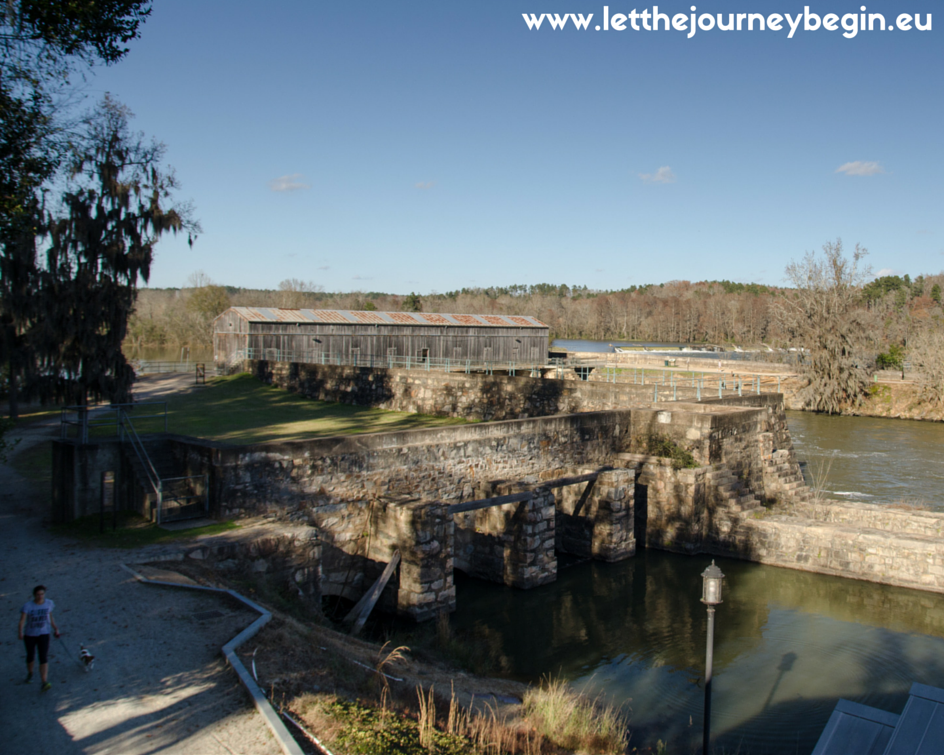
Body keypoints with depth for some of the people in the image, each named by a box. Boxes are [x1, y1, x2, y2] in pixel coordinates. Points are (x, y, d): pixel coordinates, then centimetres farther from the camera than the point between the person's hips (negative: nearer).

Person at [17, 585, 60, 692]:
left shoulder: (49, 603, -7)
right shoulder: (27, 605, -17)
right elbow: (22, 620, -28)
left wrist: (55, 629, 12)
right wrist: (20, 632, -44)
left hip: (43, 635, 0)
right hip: (30, 635, 0)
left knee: (43, 658, -12)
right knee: (30, 656, 21)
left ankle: (44, 683, -17)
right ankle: (30, 673, 51)